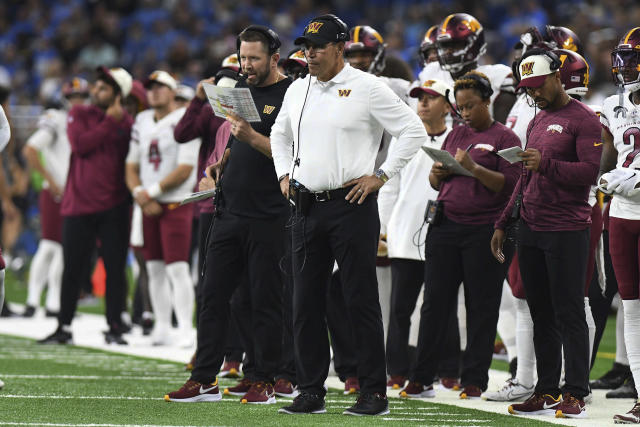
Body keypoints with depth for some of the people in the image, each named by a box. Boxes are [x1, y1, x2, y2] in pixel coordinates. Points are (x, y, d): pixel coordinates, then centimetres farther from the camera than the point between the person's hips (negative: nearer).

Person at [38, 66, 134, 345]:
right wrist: (109, 123, -12)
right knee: (73, 269, 3)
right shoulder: (79, 114, 5)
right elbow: (80, 144, -13)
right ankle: (64, 327, 13)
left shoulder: (127, 123, 5)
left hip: (114, 207, 0)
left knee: (115, 268, 1)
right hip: (79, 204, 0)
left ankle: (115, 327, 9)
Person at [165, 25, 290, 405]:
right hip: (230, 212, 7)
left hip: (269, 217, -7)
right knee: (214, 295, 5)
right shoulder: (241, 90, 16)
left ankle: (265, 382, 6)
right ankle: (204, 380, 8)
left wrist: (251, 136, -25)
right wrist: (221, 164, 11)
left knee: (266, 301, -1)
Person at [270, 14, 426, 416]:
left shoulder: (367, 87, -6)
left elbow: (414, 131, -7)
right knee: (306, 303, 6)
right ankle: (311, 392, 12)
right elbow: (280, 134, 31)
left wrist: (381, 175, -10)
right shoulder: (298, 90, 13)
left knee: (361, 301, -4)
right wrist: (285, 174, 16)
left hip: (351, 205, -6)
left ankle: (374, 393, 0)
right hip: (307, 207, 6)